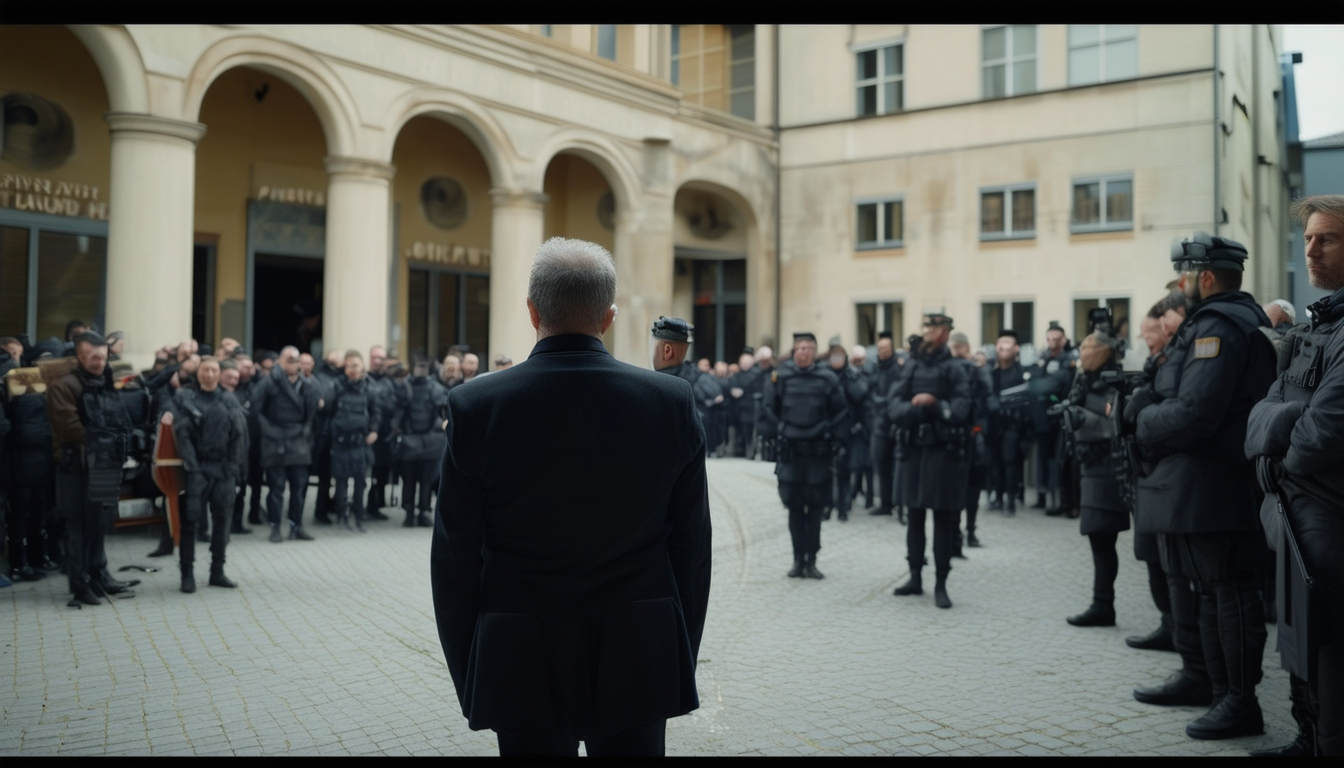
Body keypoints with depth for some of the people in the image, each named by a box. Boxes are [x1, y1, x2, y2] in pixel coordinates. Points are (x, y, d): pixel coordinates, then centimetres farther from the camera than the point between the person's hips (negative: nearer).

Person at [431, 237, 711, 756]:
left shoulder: (476, 407, -9)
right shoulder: (672, 402, -6)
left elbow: (455, 557, -4)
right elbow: (692, 545, 0)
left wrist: (468, 678, 8)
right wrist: (682, 663, 11)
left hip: (525, 672, -1)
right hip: (640, 661, 1)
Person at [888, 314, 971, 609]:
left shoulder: (954, 369, -3)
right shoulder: (911, 366, 7)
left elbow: (959, 411, -12)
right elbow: (894, 407, -3)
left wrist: (933, 405, -20)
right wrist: (921, 408, -19)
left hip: (944, 451, -4)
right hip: (912, 449, 4)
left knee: (944, 518, 0)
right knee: (914, 516, 12)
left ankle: (941, 584, 7)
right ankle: (915, 577, 24)